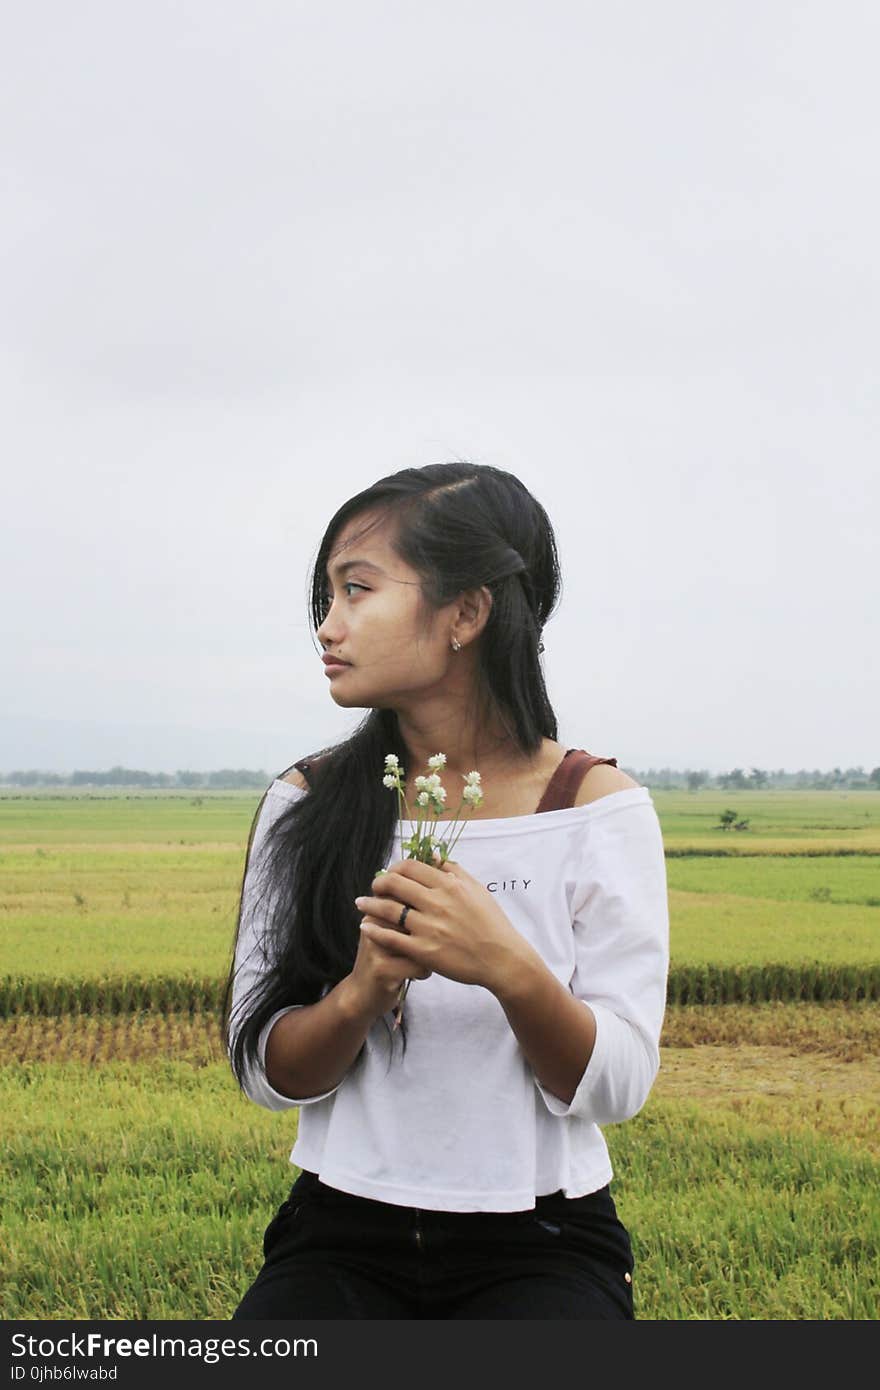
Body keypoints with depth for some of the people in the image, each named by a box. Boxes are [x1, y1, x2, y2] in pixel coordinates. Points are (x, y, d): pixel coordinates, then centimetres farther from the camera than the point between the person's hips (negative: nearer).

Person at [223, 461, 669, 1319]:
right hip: (343, 1235, 1)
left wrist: (512, 970, -26)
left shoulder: (596, 806, -5)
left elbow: (615, 1089, -7)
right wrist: (360, 992, -21)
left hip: (539, 1247, -1)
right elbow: (267, 1074, -1)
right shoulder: (306, 804, 1)